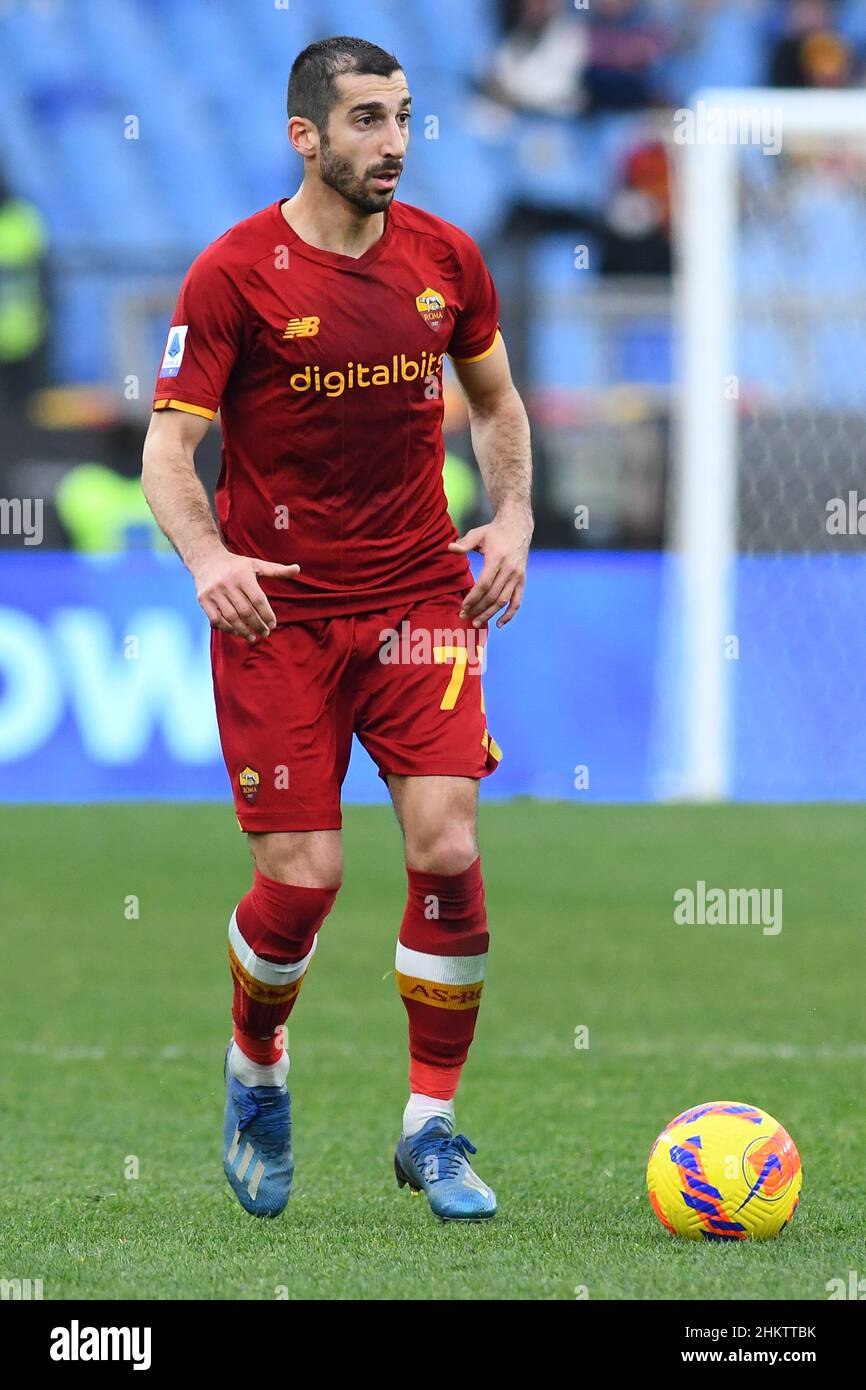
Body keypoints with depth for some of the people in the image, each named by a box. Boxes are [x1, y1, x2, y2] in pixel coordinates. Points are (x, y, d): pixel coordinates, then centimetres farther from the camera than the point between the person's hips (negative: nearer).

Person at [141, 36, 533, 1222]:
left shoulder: (445, 258, 3)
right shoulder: (234, 273, -9)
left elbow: (495, 400, 19)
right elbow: (169, 449, -10)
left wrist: (513, 515, 2)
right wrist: (207, 557, -28)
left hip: (419, 594, 3)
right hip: (277, 610, -3)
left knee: (446, 848, -12)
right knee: (302, 878, -6)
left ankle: (432, 1128, 2)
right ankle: (255, 1071, 26)